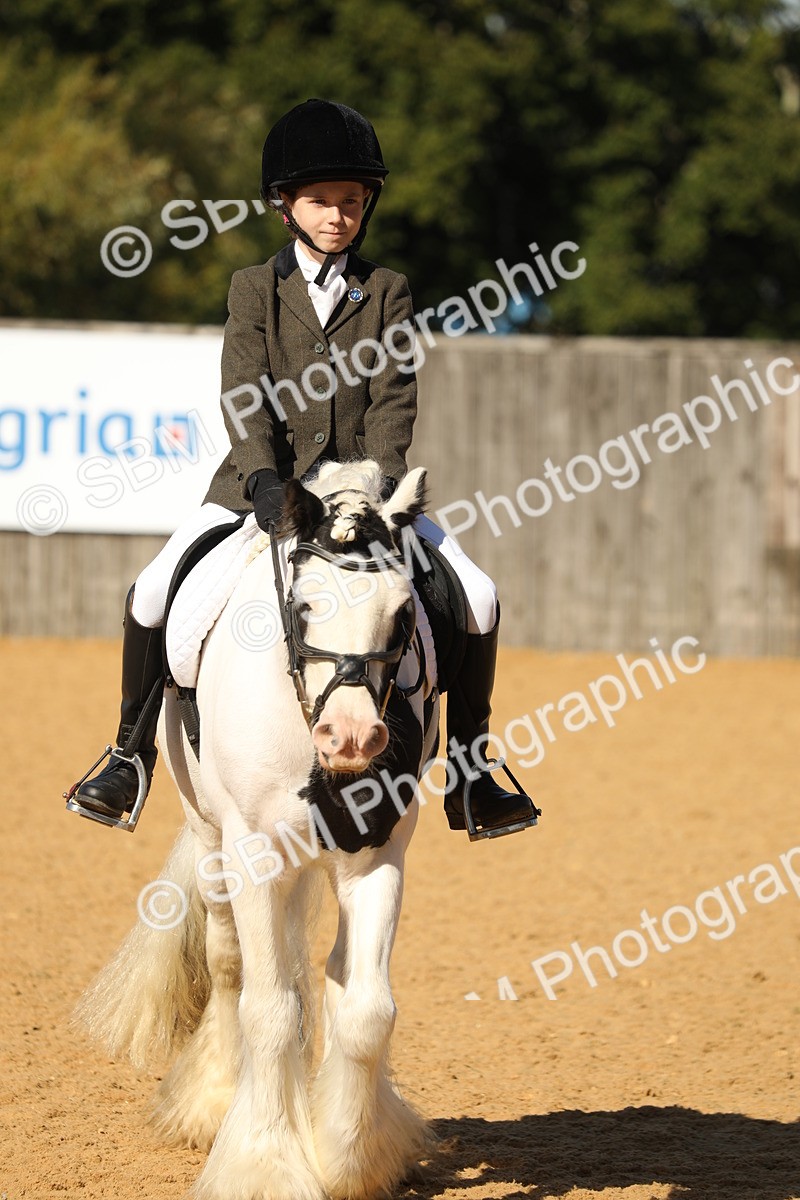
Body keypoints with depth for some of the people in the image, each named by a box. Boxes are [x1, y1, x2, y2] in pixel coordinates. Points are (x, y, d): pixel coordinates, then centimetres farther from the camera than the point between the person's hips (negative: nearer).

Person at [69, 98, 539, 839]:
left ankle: (467, 774, -1)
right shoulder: (254, 289, 4)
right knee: (152, 594, -18)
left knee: (476, 596, -13)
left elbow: (392, 399, -2)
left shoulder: (386, 293, 7)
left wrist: (383, 477, -20)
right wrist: (262, 476, -24)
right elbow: (243, 394, -7)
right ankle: (132, 756, 2)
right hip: (263, 481, -1)